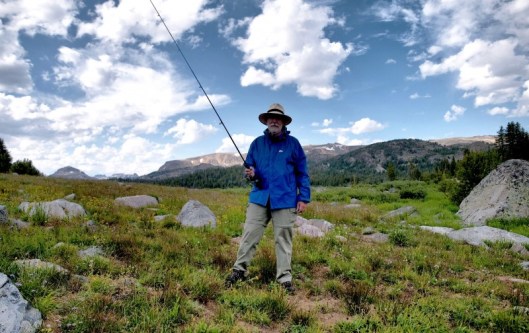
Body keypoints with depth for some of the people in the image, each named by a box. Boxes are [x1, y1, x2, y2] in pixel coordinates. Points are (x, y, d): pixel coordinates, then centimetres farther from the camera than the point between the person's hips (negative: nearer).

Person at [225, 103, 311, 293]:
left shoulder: (292, 143, 3)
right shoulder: (257, 143, 10)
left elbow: (302, 172, 3)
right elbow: (250, 167, 18)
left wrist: (303, 198, -4)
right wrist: (251, 174, -7)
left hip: (285, 199, -2)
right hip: (259, 197, 2)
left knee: (283, 238, 4)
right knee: (249, 234, 1)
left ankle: (284, 277, 14)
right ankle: (239, 270, 14)